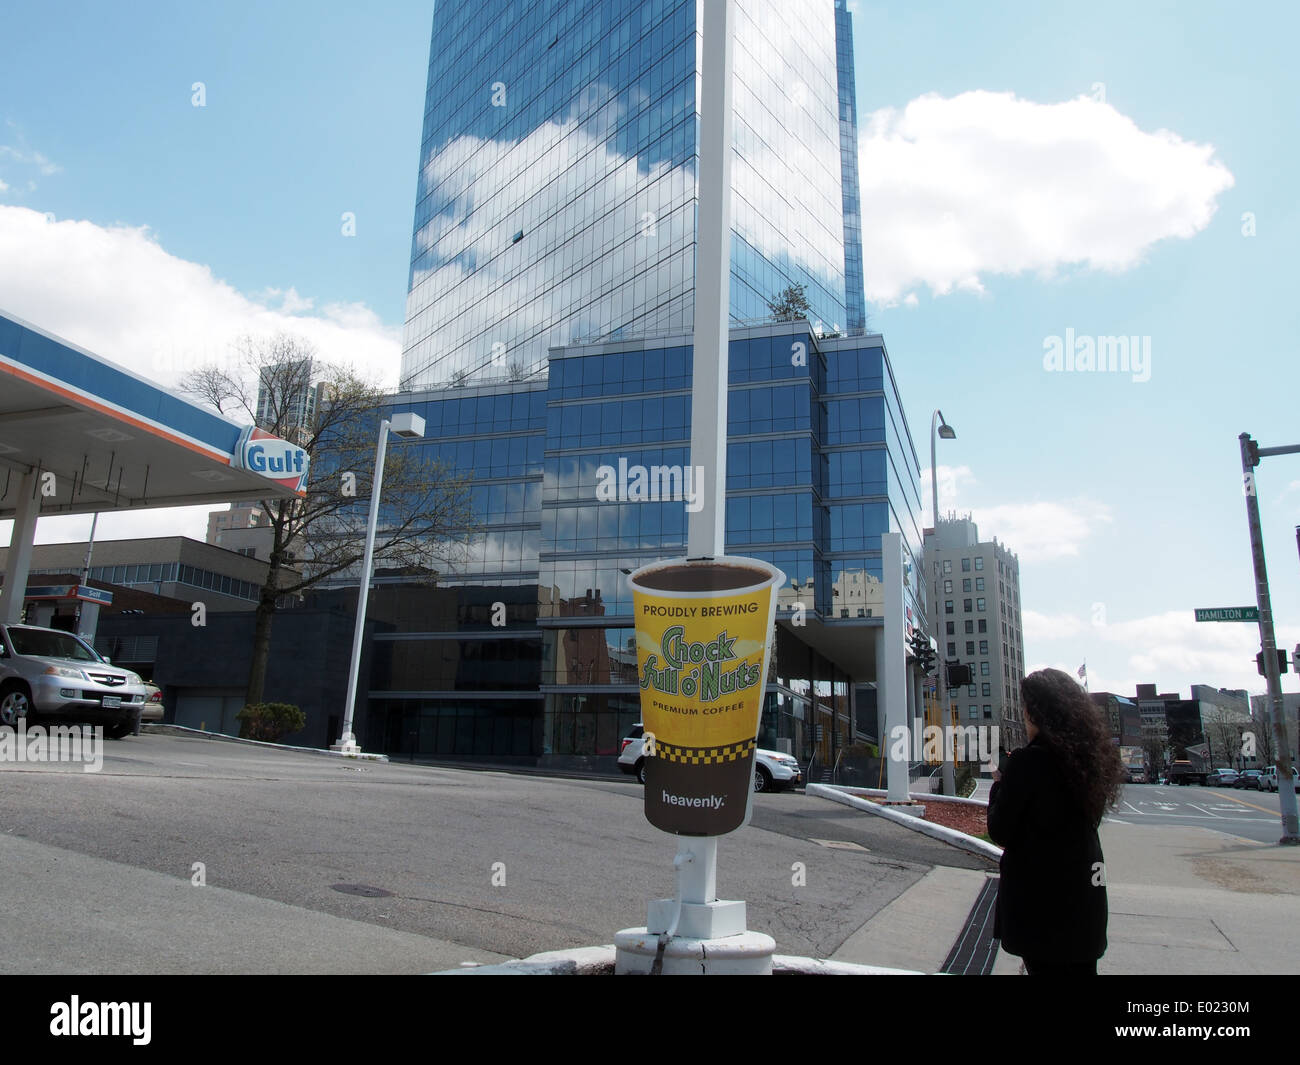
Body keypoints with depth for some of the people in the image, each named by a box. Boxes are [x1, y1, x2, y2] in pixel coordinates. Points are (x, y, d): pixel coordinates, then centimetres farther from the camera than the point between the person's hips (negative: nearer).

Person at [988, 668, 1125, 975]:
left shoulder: (1026, 761, -19)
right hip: (1085, 896, 6)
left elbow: (1000, 832, -14)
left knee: (1045, 966, 5)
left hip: (1039, 897, -6)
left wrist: (998, 786, 3)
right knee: (1080, 967, 18)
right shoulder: (1088, 757, 1)